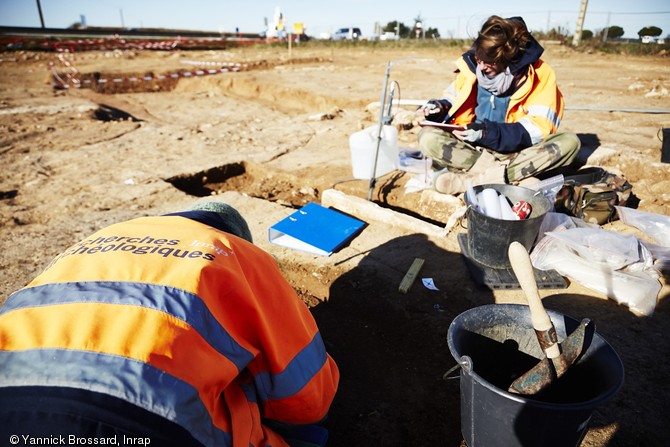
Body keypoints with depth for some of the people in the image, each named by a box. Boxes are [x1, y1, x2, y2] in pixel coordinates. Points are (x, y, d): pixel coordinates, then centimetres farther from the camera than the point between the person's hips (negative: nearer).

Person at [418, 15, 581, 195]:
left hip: (517, 152, -1)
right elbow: (454, 99, 11)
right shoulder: (472, 64, -5)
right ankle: (504, 173, -28)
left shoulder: (539, 74, -11)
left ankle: (469, 179, -33)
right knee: (428, 137, -23)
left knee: (569, 142, -29)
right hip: (475, 149, 1)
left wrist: (488, 133, -29)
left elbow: (539, 128, -18)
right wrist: (441, 107, -12)